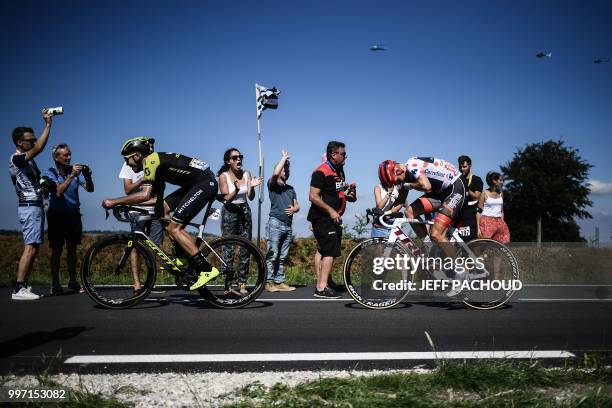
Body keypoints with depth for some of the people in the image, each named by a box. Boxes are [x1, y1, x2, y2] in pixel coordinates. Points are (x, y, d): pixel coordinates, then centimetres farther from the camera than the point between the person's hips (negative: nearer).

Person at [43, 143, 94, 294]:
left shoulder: (75, 170, 1)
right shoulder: (50, 173, -8)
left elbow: (90, 189, -7)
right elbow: (58, 192, -24)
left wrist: (88, 176, -26)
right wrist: (71, 176, -33)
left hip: (73, 215, 3)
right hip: (57, 215, -3)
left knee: (72, 248, 9)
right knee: (57, 249, -1)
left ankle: (72, 281, 17)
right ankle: (55, 284, 5)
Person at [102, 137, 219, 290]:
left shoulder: (150, 160, -9)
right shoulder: (156, 162, 20)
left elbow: (145, 194, -22)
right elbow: (157, 198, 21)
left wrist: (115, 201, -14)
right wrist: (128, 204, 18)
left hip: (205, 182, -10)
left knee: (173, 228, -9)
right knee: (163, 208, 10)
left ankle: (207, 269, -9)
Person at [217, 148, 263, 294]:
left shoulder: (246, 174, 1)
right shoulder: (223, 176, -8)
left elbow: (251, 197, -3)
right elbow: (227, 199, -14)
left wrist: (252, 186, -23)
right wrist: (236, 190, -32)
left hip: (244, 211, 4)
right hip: (229, 212, -4)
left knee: (245, 248, 2)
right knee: (227, 248, -7)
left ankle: (242, 283, 8)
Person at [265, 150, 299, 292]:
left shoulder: (290, 188, 24)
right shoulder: (273, 185, 3)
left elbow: (297, 206, 20)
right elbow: (275, 174, -19)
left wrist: (293, 209, -5)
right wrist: (284, 158, -8)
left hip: (288, 226, 6)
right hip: (275, 223, -6)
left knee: (282, 256, 6)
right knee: (272, 254, -9)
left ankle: (280, 282, 8)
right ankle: (269, 282, -7)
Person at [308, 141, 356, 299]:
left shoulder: (339, 171, 15)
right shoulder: (321, 172, -14)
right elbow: (313, 196, -20)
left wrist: (350, 191, 7)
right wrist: (331, 211, -21)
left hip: (333, 218, 9)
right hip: (322, 218, -9)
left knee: (322, 250, 11)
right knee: (330, 251, -13)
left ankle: (320, 287, 15)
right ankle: (322, 288, -12)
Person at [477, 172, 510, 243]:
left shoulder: (501, 194, 13)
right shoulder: (485, 193, -3)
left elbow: (502, 211, 19)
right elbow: (479, 211, -5)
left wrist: (502, 223, 11)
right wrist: (478, 228, -11)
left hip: (499, 222, 5)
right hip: (487, 222, -5)